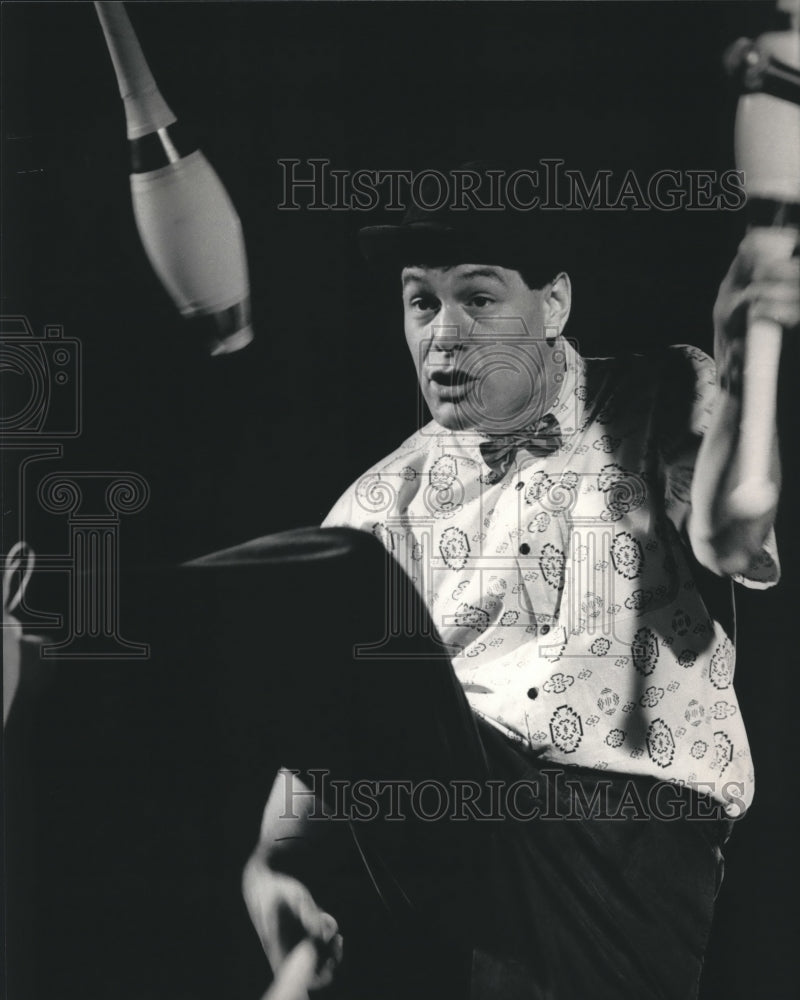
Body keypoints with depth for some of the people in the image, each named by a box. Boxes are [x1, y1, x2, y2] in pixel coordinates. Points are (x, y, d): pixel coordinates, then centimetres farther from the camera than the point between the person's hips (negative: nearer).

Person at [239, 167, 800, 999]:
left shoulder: (662, 407, 8)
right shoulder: (388, 502, 13)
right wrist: (269, 860, -7)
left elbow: (730, 543, -13)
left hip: (640, 813, 0)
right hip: (455, 813, 0)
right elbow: (325, 721, 10)